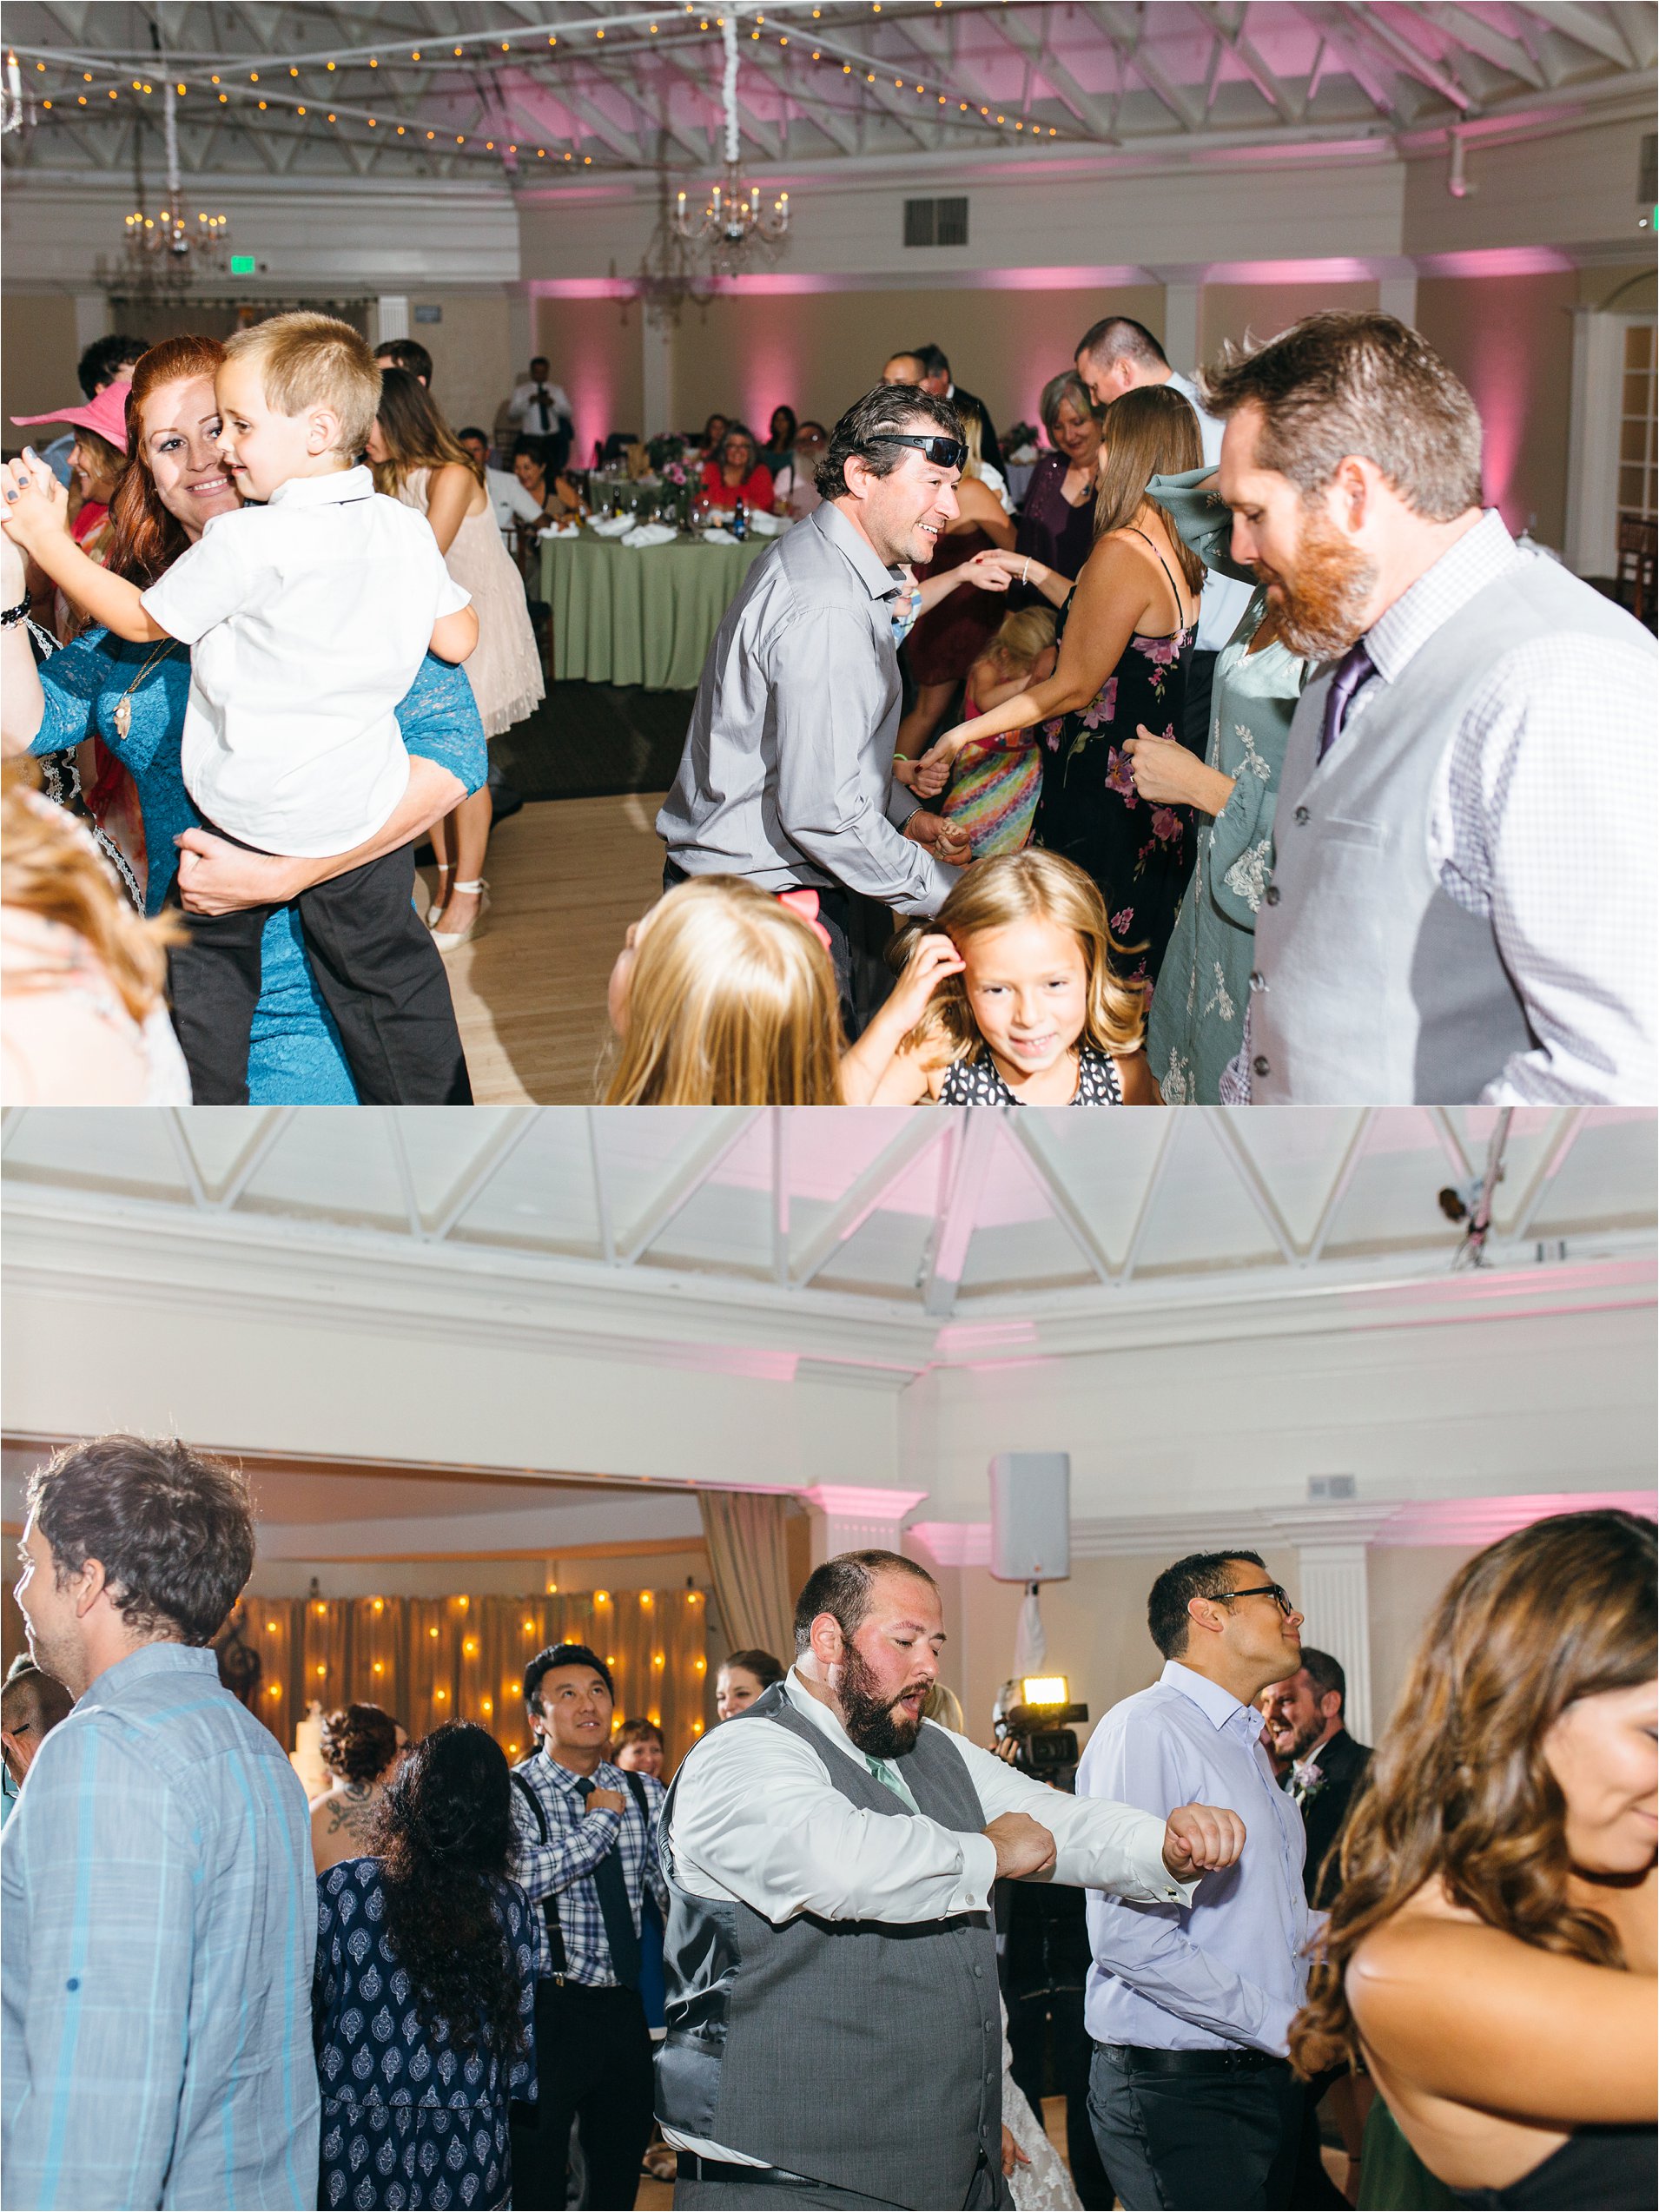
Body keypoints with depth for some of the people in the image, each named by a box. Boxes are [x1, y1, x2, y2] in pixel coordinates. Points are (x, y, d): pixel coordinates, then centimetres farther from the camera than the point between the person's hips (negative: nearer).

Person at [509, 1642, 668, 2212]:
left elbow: (676, 1893, 10)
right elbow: (527, 1877, -24)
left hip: (622, 2012, 5)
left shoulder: (644, 1795, 10)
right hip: (547, 2009, -5)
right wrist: (602, 1819, -13)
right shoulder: (512, 1794, -7)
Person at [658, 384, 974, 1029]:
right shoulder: (825, 612, -25)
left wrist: (903, 812, 18)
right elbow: (821, 811, -27)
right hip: (761, 897, -11)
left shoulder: (815, 555, 10)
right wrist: (944, 891, -17)